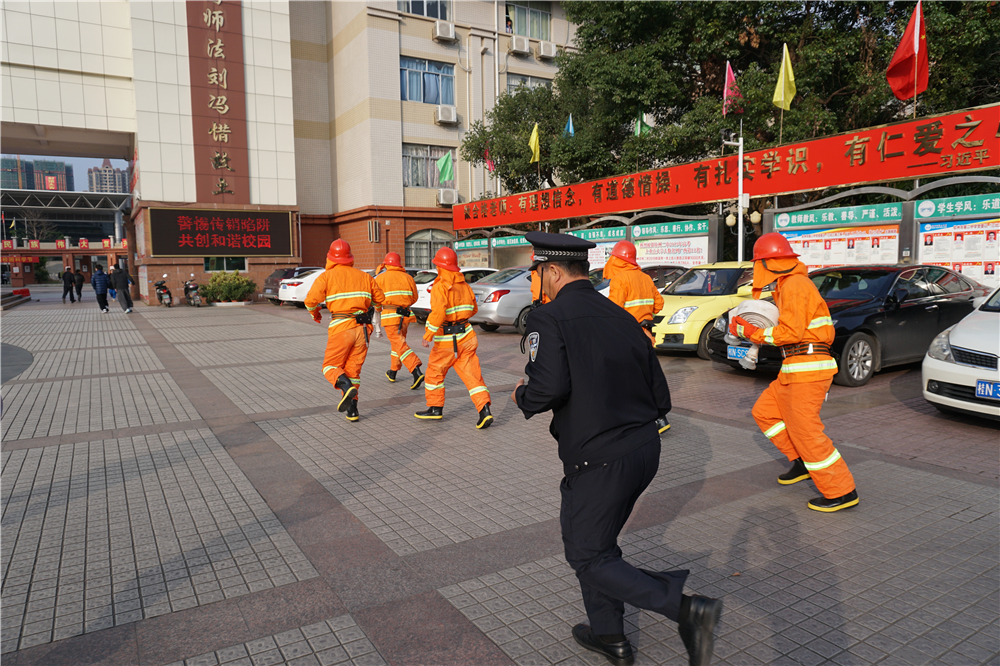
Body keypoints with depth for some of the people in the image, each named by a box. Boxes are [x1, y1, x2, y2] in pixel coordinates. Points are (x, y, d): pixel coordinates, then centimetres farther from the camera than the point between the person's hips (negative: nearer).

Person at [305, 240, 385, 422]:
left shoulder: (327, 276, 0)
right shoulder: (364, 276, 11)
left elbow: (311, 300, -10)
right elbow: (381, 299, 16)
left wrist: (314, 313, 12)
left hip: (341, 327, -4)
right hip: (363, 328, 4)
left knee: (330, 367, 9)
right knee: (353, 370, 13)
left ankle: (347, 387, -20)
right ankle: (352, 410, 8)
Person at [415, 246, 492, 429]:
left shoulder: (439, 287, -13)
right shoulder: (465, 286, 9)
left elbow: (438, 312, -26)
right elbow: (473, 309, 21)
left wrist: (428, 334, -21)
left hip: (446, 341, -6)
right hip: (467, 336, 6)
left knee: (434, 372, 14)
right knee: (471, 374, 4)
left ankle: (435, 408, 25)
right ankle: (484, 410, -7)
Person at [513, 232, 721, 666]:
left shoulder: (549, 319, -11)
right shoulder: (623, 318, 10)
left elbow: (550, 387, -26)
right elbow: (661, 398, 10)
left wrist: (522, 397, -4)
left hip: (599, 459, -8)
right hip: (645, 450, 8)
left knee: (587, 556, 8)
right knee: (597, 540, 24)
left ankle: (687, 609, -5)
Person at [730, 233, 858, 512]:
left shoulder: (794, 285, -15)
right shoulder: (788, 284, 17)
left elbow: (791, 332, -23)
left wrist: (751, 332, -15)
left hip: (806, 368, -11)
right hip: (794, 368, 11)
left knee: (806, 431, -6)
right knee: (764, 411, 17)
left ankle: (842, 492, 4)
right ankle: (802, 462, 23)